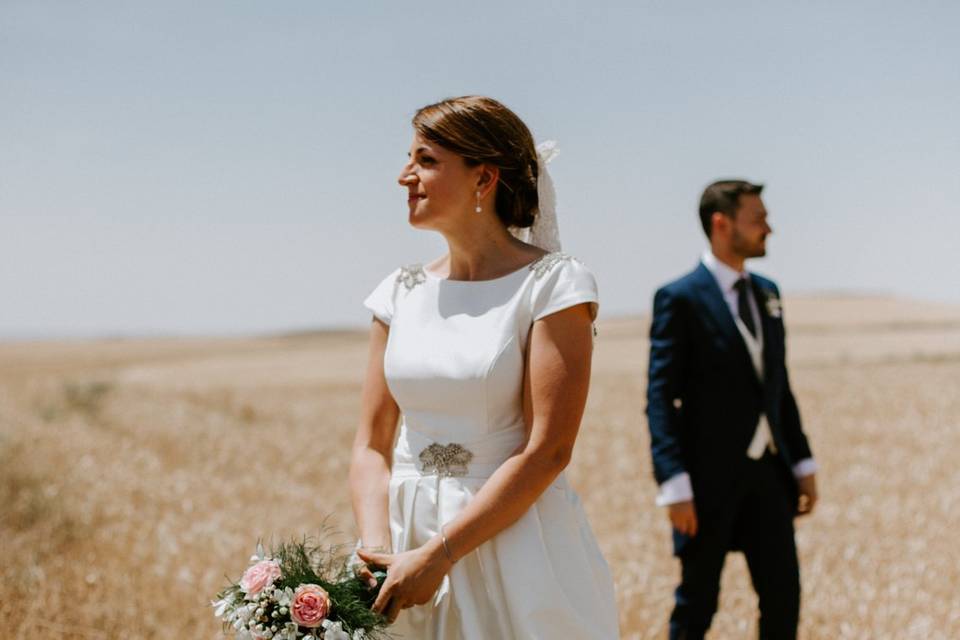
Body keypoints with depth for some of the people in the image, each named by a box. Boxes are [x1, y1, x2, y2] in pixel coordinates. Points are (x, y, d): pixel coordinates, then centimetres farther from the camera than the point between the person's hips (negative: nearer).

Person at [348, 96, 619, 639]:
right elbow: (373, 443, 6)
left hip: (516, 547, -4)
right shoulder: (400, 294, 7)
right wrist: (377, 549, -11)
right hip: (408, 535, 5)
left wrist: (439, 554, -18)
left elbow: (548, 450, -15)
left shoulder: (553, 284, -8)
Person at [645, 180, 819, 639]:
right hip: (712, 478, -6)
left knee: (783, 599, 6)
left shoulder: (767, 293, 13)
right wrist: (675, 486, -19)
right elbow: (660, 400, -13)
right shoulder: (680, 299, -10)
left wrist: (803, 463, 13)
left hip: (768, 473, 6)